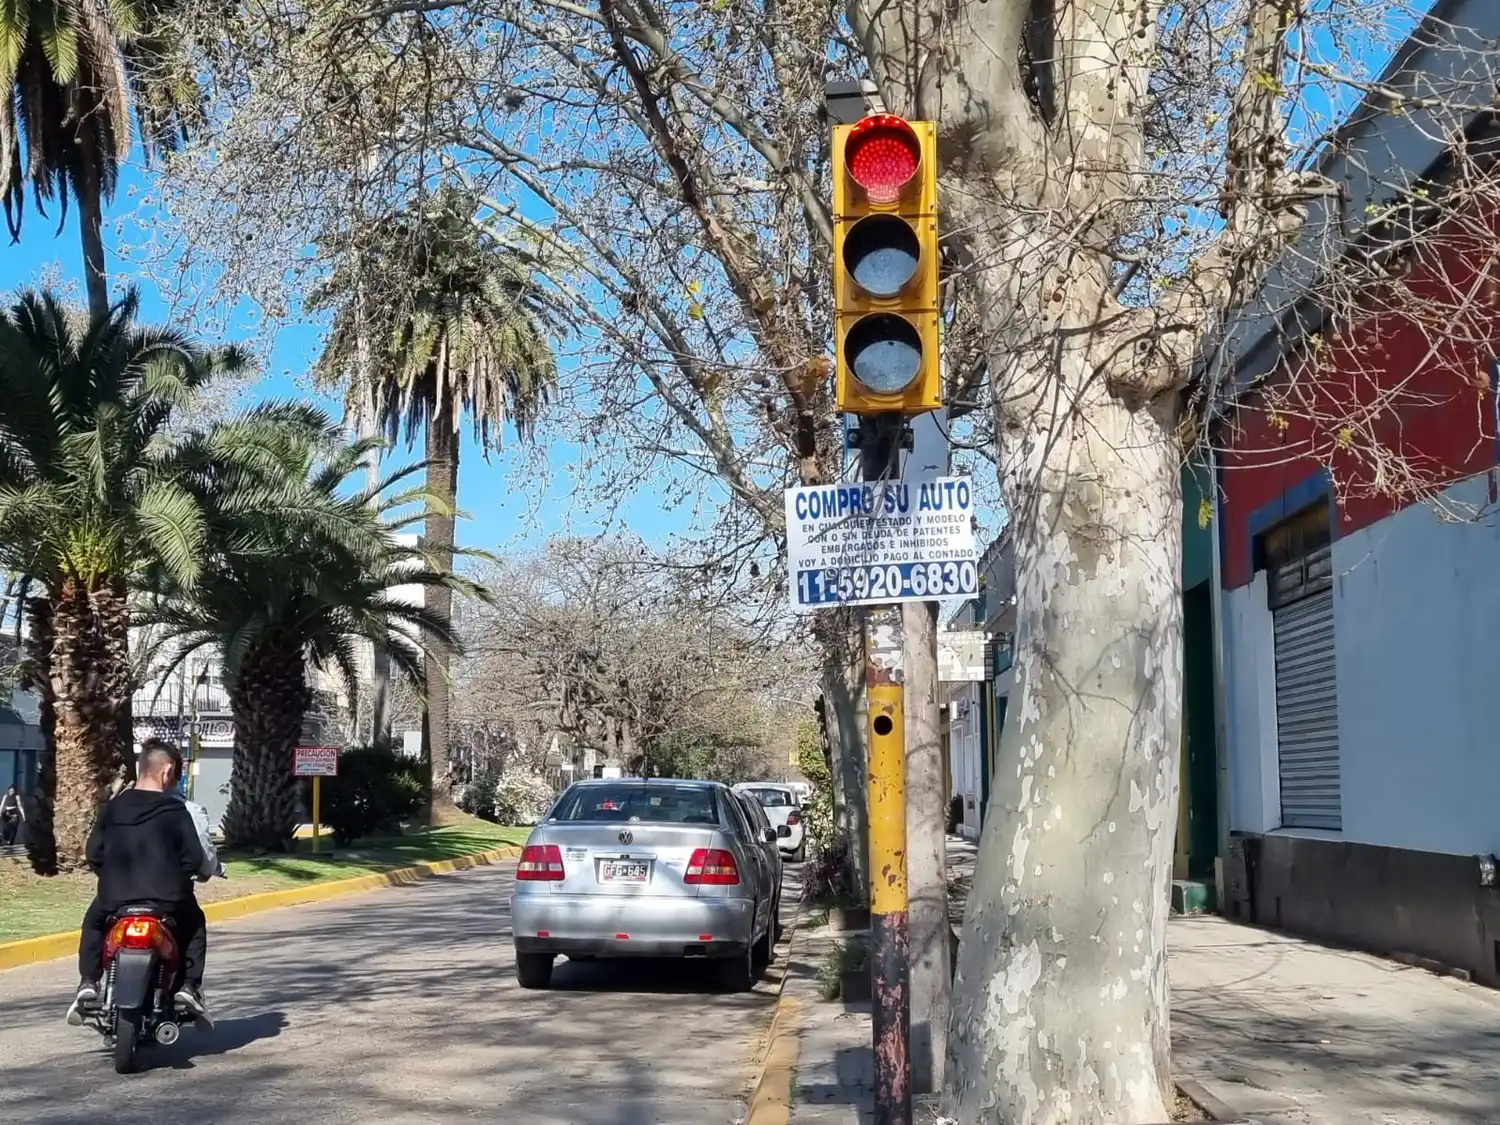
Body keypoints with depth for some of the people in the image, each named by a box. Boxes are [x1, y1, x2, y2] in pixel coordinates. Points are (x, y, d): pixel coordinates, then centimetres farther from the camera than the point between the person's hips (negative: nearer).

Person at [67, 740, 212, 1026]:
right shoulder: (177, 811, -4)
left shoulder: (114, 807, 5)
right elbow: (194, 859, -7)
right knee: (195, 924, 27)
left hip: (115, 897, 3)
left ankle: (87, 983, 17)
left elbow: (93, 853, 7)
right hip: (167, 899, -2)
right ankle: (189, 986, 10)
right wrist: (178, 877, 16)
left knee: (93, 922, 34)